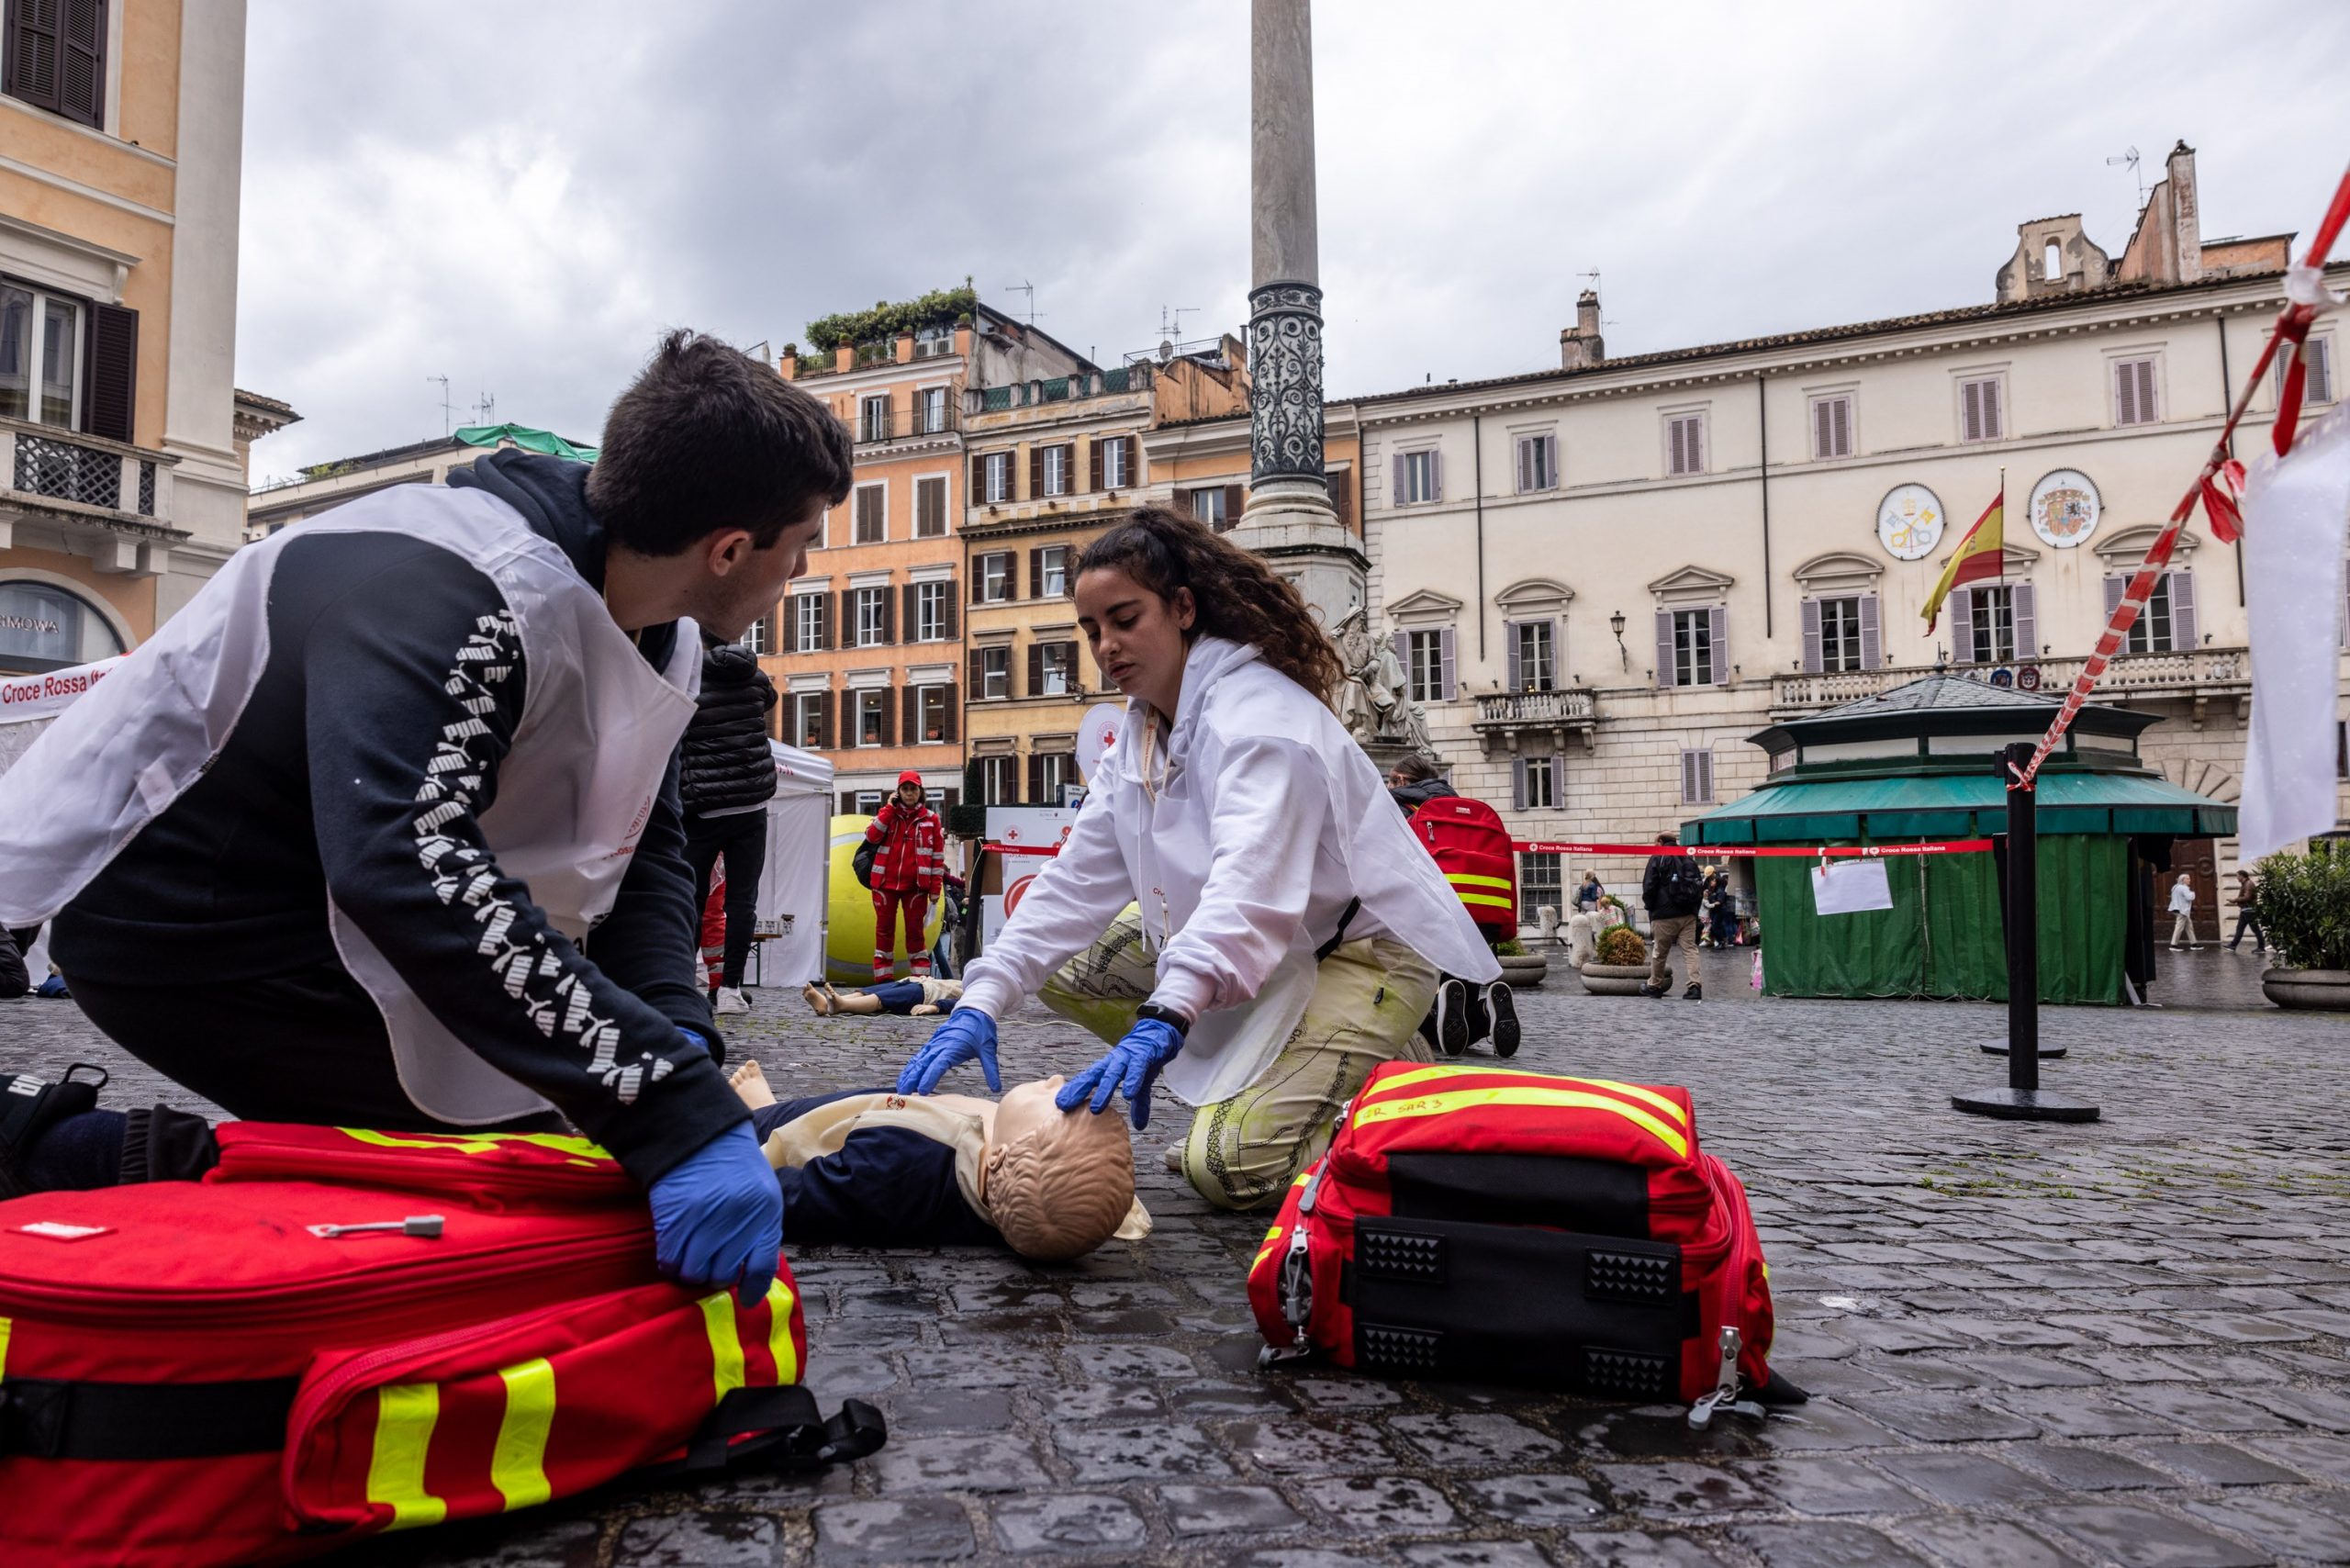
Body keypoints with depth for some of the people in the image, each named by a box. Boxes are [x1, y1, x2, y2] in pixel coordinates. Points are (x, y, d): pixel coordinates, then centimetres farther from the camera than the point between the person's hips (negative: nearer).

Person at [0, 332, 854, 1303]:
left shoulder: (659, 634, -2)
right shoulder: (442, 586, -31)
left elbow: (643, 845, -1)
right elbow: (407, 861, -45)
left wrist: (681, 1034, -20)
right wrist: (674, 1107, -50)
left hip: (318, 908, 9)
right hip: (170, 920, -9)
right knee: (520, 1142, -16)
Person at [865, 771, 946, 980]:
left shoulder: (931, 819, 4)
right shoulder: (888, 814, 10)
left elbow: (938, 855, 2)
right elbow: (871, 837, -7)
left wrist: (936, 888, -3)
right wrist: (889, 808, -7)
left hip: (915, 884, -2)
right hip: (885, 882, 2)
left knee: (915, 930, 0)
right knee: (884, 929, 4)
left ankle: (921, 977, 4)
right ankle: (883, 978, 9)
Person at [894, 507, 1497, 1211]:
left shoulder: (1259, 713, -23)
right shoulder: (1139, 737, 4)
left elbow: (1250, 883, -41)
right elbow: (1076, 883, -3)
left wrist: (1164, 1018, -55)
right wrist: (981, 1003, -15)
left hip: (1362, 948, -9)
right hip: (1268, 953, 9)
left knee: (1229, 1166, -23)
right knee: (1067, 964, 3)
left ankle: (1384, 1076, 4)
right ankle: (1260, 1083, 6)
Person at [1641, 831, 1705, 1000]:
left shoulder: (1657, 858, -3)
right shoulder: (1689, 860, 13)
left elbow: (1648, 886, -8)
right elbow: (1699, 885, 15)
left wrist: (1650, 905, 5)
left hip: (1664, 914, -4)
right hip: (1688, 913, 4)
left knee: (1659, 951, 8)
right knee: (1690, 949, 0)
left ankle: (1654, 985, 20)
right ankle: (1694, 985, -13)